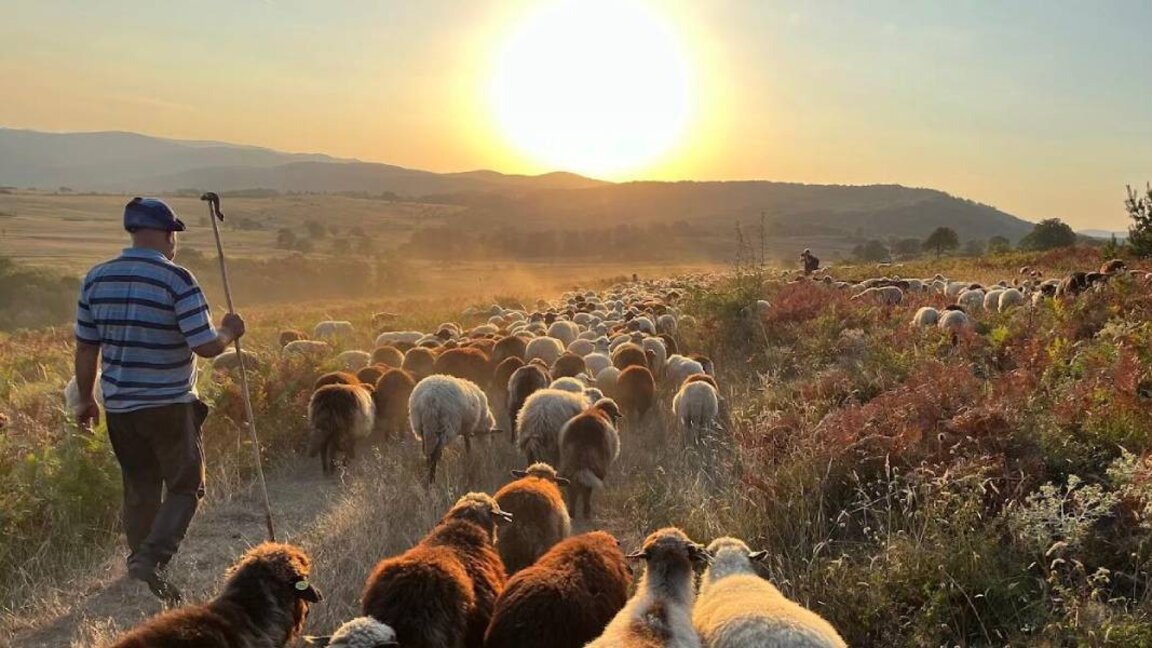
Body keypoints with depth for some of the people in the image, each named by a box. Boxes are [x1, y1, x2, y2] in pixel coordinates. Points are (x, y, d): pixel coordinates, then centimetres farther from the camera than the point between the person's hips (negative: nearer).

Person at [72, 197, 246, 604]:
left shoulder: (96, 278, 3)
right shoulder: (177, 280, -15)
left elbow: (86, 347, 9)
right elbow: (207, 346, -19)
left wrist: (86, 399, 19)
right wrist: (229, 331, 2)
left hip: (119, 406, 6)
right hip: (170, 405, -5)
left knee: (139, 488, 18)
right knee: (186, 486, 9)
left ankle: (141, 562, 26)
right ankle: (151, 558, -7)